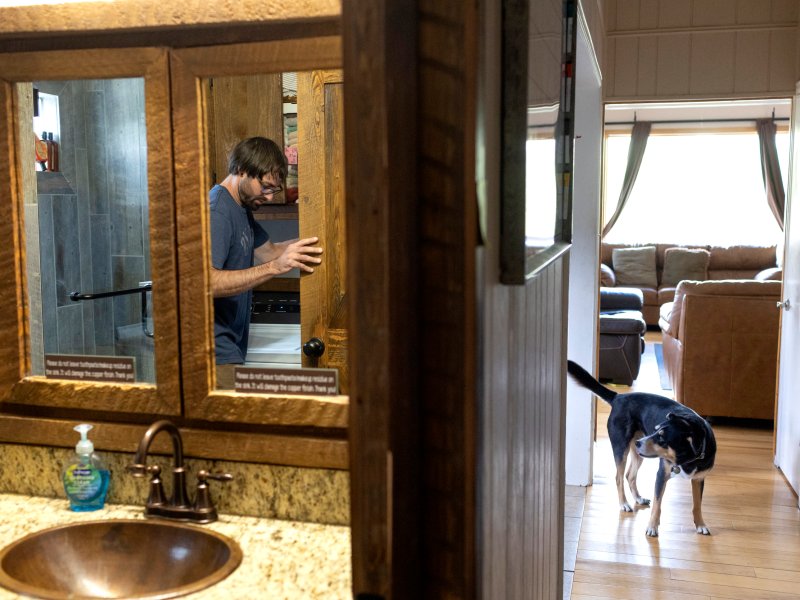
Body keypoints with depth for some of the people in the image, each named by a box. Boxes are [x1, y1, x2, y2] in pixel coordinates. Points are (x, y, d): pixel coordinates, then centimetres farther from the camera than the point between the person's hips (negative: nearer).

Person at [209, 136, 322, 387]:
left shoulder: (241, 208, 13)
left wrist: (311, 240, 6)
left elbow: (269, 251, 21)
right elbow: (207, 282, -30)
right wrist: (275, 267, -35)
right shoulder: (217, 211, -19)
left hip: (231, 346, 10)